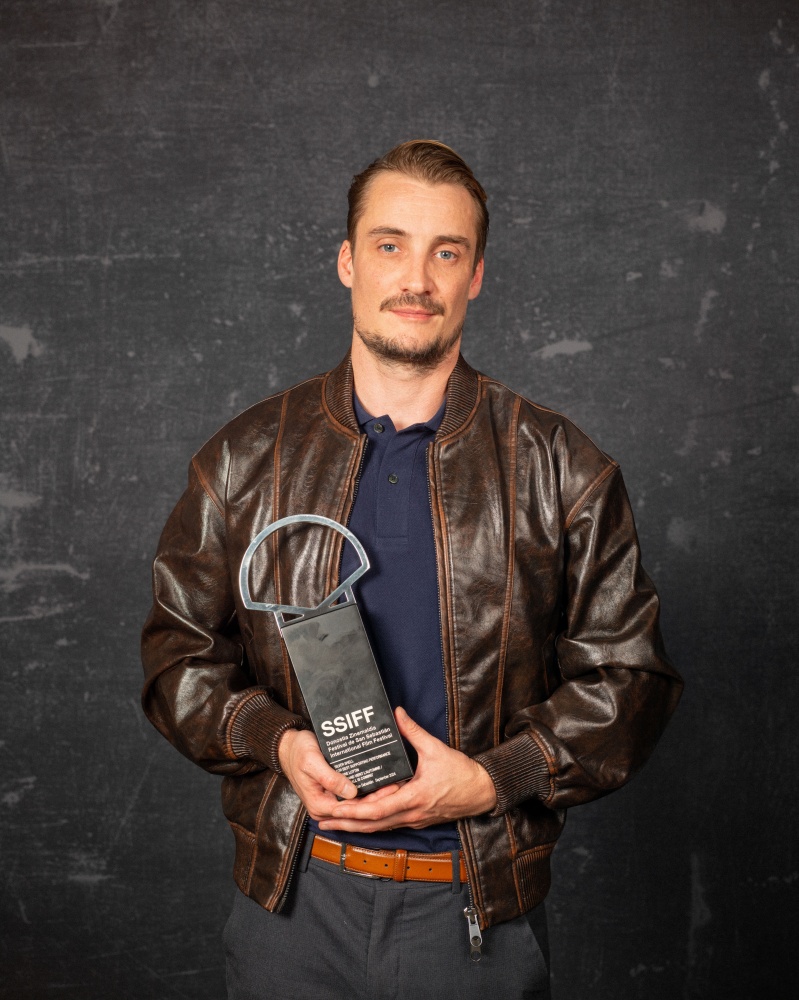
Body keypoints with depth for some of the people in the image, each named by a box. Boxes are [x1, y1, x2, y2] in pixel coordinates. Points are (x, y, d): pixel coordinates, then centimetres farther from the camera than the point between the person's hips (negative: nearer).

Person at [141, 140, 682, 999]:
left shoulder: (562, 470, -2)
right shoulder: (245, 460, 2)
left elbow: (625, 677, -1)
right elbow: (177, 652, 5)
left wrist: (491, 780, -14)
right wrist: (277, 742, -12)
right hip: (292, 896, 1)